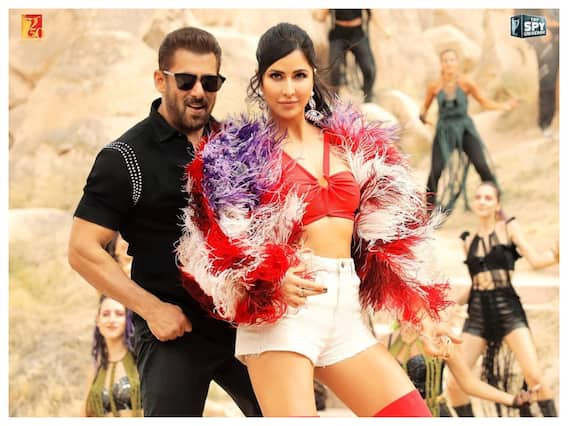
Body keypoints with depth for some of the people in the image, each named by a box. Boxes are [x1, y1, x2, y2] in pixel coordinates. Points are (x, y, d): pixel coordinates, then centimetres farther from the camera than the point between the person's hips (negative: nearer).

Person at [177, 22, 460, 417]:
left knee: (414, 414, -3)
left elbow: (389, 235, 15)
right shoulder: (238, 151, 3)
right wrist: (276, 278, -24)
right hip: (280, 311, -5)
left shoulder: (350, 142, 15)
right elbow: (219, 244, -5)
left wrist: (423, 313, 8)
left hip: (346, 308, 5)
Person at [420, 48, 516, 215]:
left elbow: (484, 101, 2)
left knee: (482, 166, -14)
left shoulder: (466, 83, -8)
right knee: (435, 172, -10)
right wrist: (423, 115, -3)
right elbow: (425, 106, 13)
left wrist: (503, 106, -10)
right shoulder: (434, 86, -5)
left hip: (465, 128, 0)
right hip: (444, 131, 1)